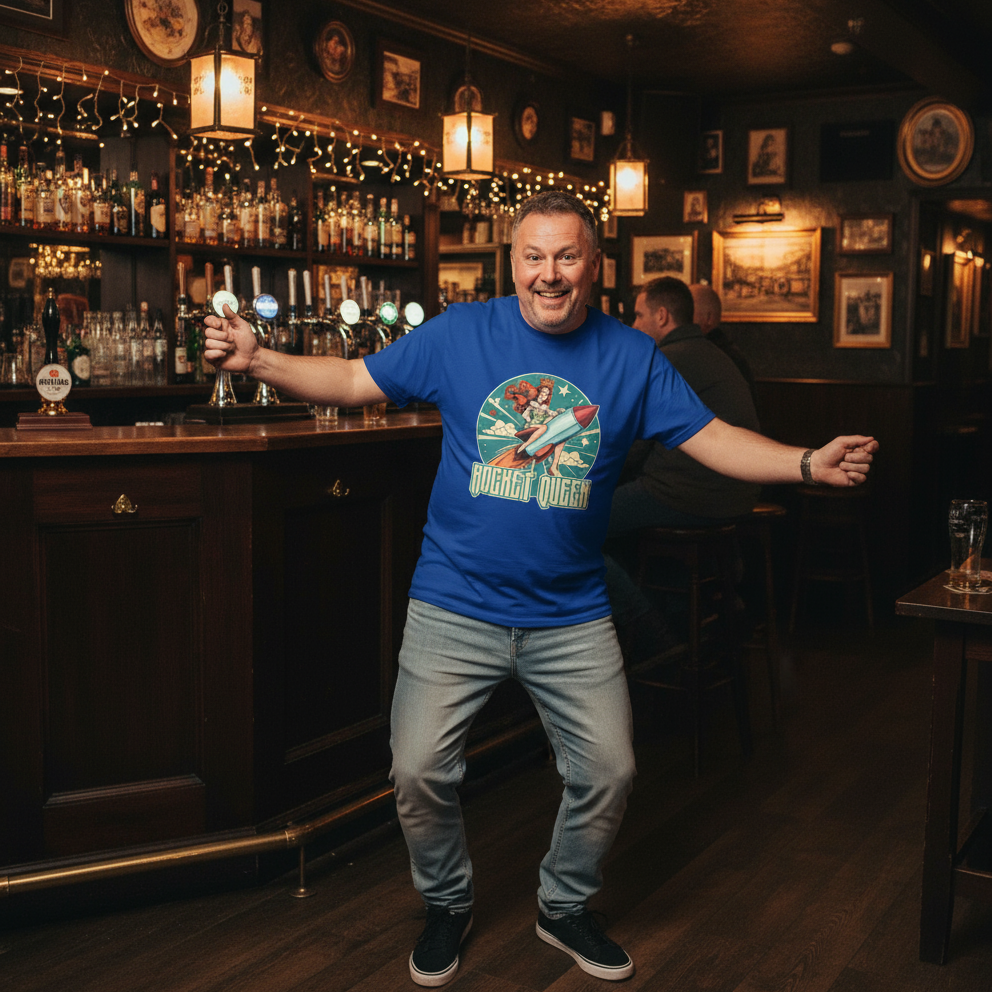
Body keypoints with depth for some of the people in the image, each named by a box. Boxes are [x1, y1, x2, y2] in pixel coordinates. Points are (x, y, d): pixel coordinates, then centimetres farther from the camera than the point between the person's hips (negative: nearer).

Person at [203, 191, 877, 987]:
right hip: (455, 606, -1)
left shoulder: (632, 357, 0)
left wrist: (807, 464, -14)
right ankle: (447, 906, 28)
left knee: (608, 771, 6)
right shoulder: (459, 334, -4)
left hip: (572, 615, 2)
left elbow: (713, 439, 0)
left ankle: (566, 908, 34)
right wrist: (256, 360, -13)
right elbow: (353, 383, -1)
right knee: (419, 770, -2)